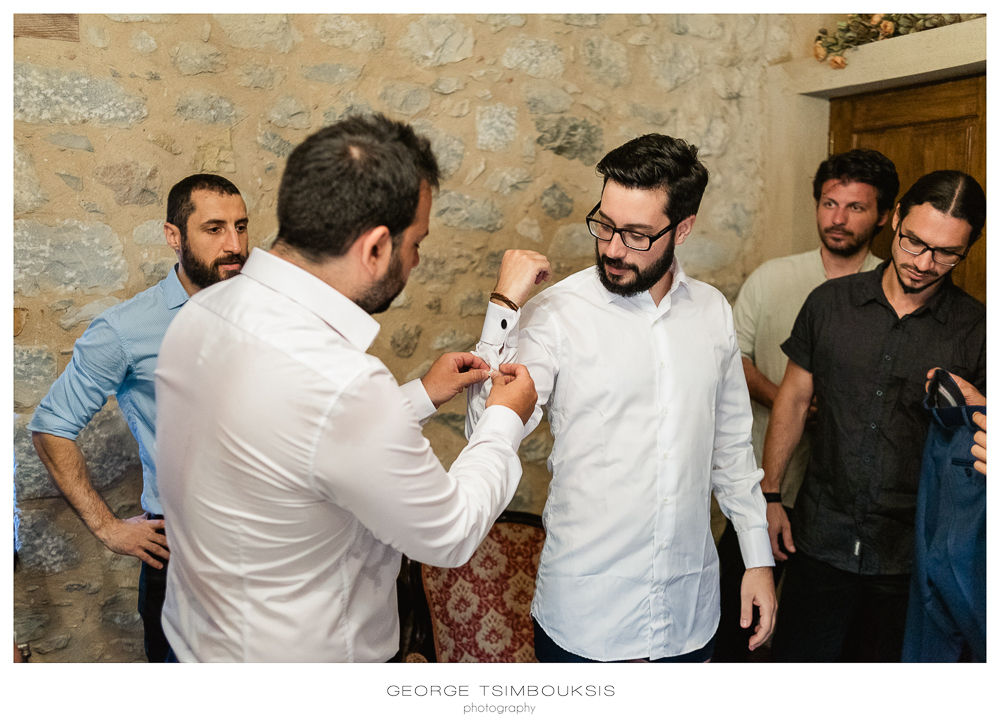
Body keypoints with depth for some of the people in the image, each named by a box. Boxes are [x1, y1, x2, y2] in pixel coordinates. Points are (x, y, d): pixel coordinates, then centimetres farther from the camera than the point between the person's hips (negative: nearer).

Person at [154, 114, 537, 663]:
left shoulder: (202, 314, -9)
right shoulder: (341, 387, -35)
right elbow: (450, 535, -20)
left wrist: (419, 396, 8)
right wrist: (507, 418, -6)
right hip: (294, 656, -7)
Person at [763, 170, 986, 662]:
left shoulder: (975, 330, -4)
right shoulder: (830, 303, 0)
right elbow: (794, 399, 6)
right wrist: (768, 494, 4)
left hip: (913, 554, -1)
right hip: (821, 540, 1)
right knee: (795, 657, 10)